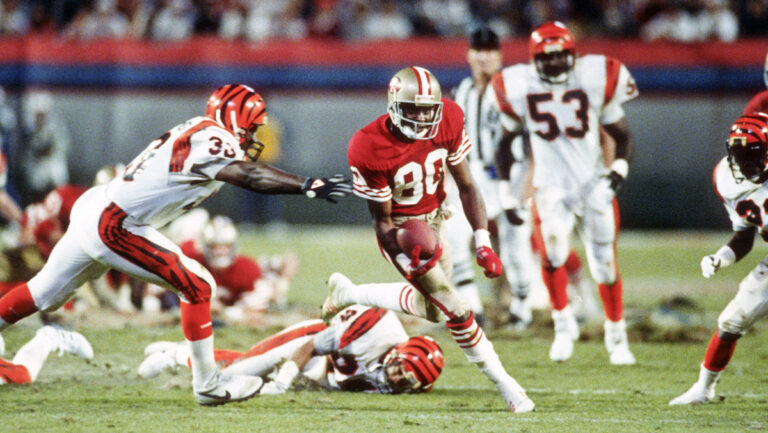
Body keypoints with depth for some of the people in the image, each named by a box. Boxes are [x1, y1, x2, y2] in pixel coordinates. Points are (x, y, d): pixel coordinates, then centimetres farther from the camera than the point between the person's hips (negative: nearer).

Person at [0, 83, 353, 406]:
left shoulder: (196, 130, 13)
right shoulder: (211, 139, -16)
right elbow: (249, 178, -31)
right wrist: (308, 186, -35)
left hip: (92, 211, 10)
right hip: (114, 226, -10)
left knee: (45, 293, 18)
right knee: (197, 286, -6)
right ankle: (208, 385, -2)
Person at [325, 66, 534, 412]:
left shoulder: (448, 121, -17)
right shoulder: (369, 149, -30)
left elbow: (465, 185, -8)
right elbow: (383, 221, -19)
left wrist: (483, 243, -16)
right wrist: (408, 261, -32)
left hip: (433, 220, 6)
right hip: (400, 231, -6)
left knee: (432, 309, 20)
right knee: (454, 309, -12)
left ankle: (348, 293, 36)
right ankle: (505, 386, 2)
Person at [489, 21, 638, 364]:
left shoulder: (594, 80, -5)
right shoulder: (519, 89, -3)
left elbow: (621, 133, 6)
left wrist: (620, 166, -11)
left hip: (594, 185, 0)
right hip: (551, 187, 0)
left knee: (604, 265, 1)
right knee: (553, 249, -25)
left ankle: (616, 336, 22)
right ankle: (563, 325, -5)